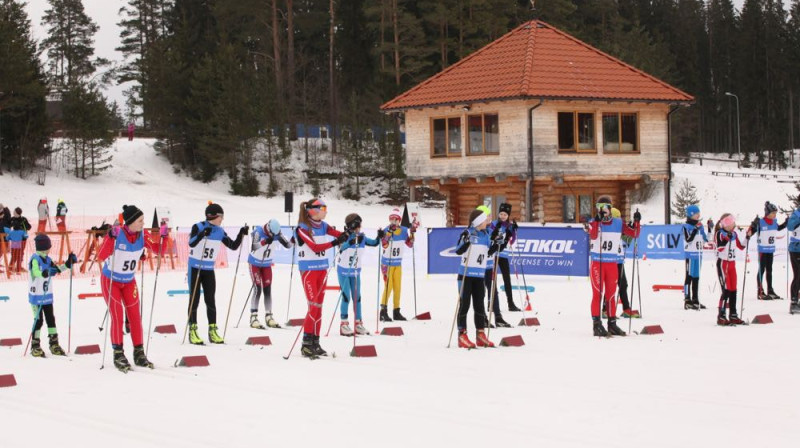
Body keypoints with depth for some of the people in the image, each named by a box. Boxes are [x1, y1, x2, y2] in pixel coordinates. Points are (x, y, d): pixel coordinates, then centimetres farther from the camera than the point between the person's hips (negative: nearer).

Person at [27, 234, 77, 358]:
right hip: (36, 296, -7)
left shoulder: (47, 259, 9)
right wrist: (46, 273, -45)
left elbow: (56, 269, 20)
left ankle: (54, 344, 18)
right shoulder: (35, 259, -15)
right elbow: (35, 272, -30)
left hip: (47, 295, 7)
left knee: (51, 319, 10)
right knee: (38, 320, -3)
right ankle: (35, 346, 5)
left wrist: (68, 264, 10)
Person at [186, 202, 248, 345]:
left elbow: (233, 246, 5)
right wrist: (202, 234, -45)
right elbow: (191, 243, -28)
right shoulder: (198, 227, -13)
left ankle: (213, 331, 9)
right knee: (194, 300, -2)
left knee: (210, 301, 4)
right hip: (195, 268, -4)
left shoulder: (220, 232, 1)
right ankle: (193, 332, 3)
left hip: (209, 270, 4)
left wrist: (241, 234, -9)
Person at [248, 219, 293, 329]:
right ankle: (253, 318, -9)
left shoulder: (277, 234, -14)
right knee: (257, 290, -12)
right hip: (255, 264, -5)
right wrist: (264, 242, -58)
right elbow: (253, 247, -40)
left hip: (267, 264, 5)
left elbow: (287, 245, -9)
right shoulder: (258, 232, -27)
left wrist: (292, 241, -32)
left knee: (267, 290, 5)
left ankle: (268, 317, 13)